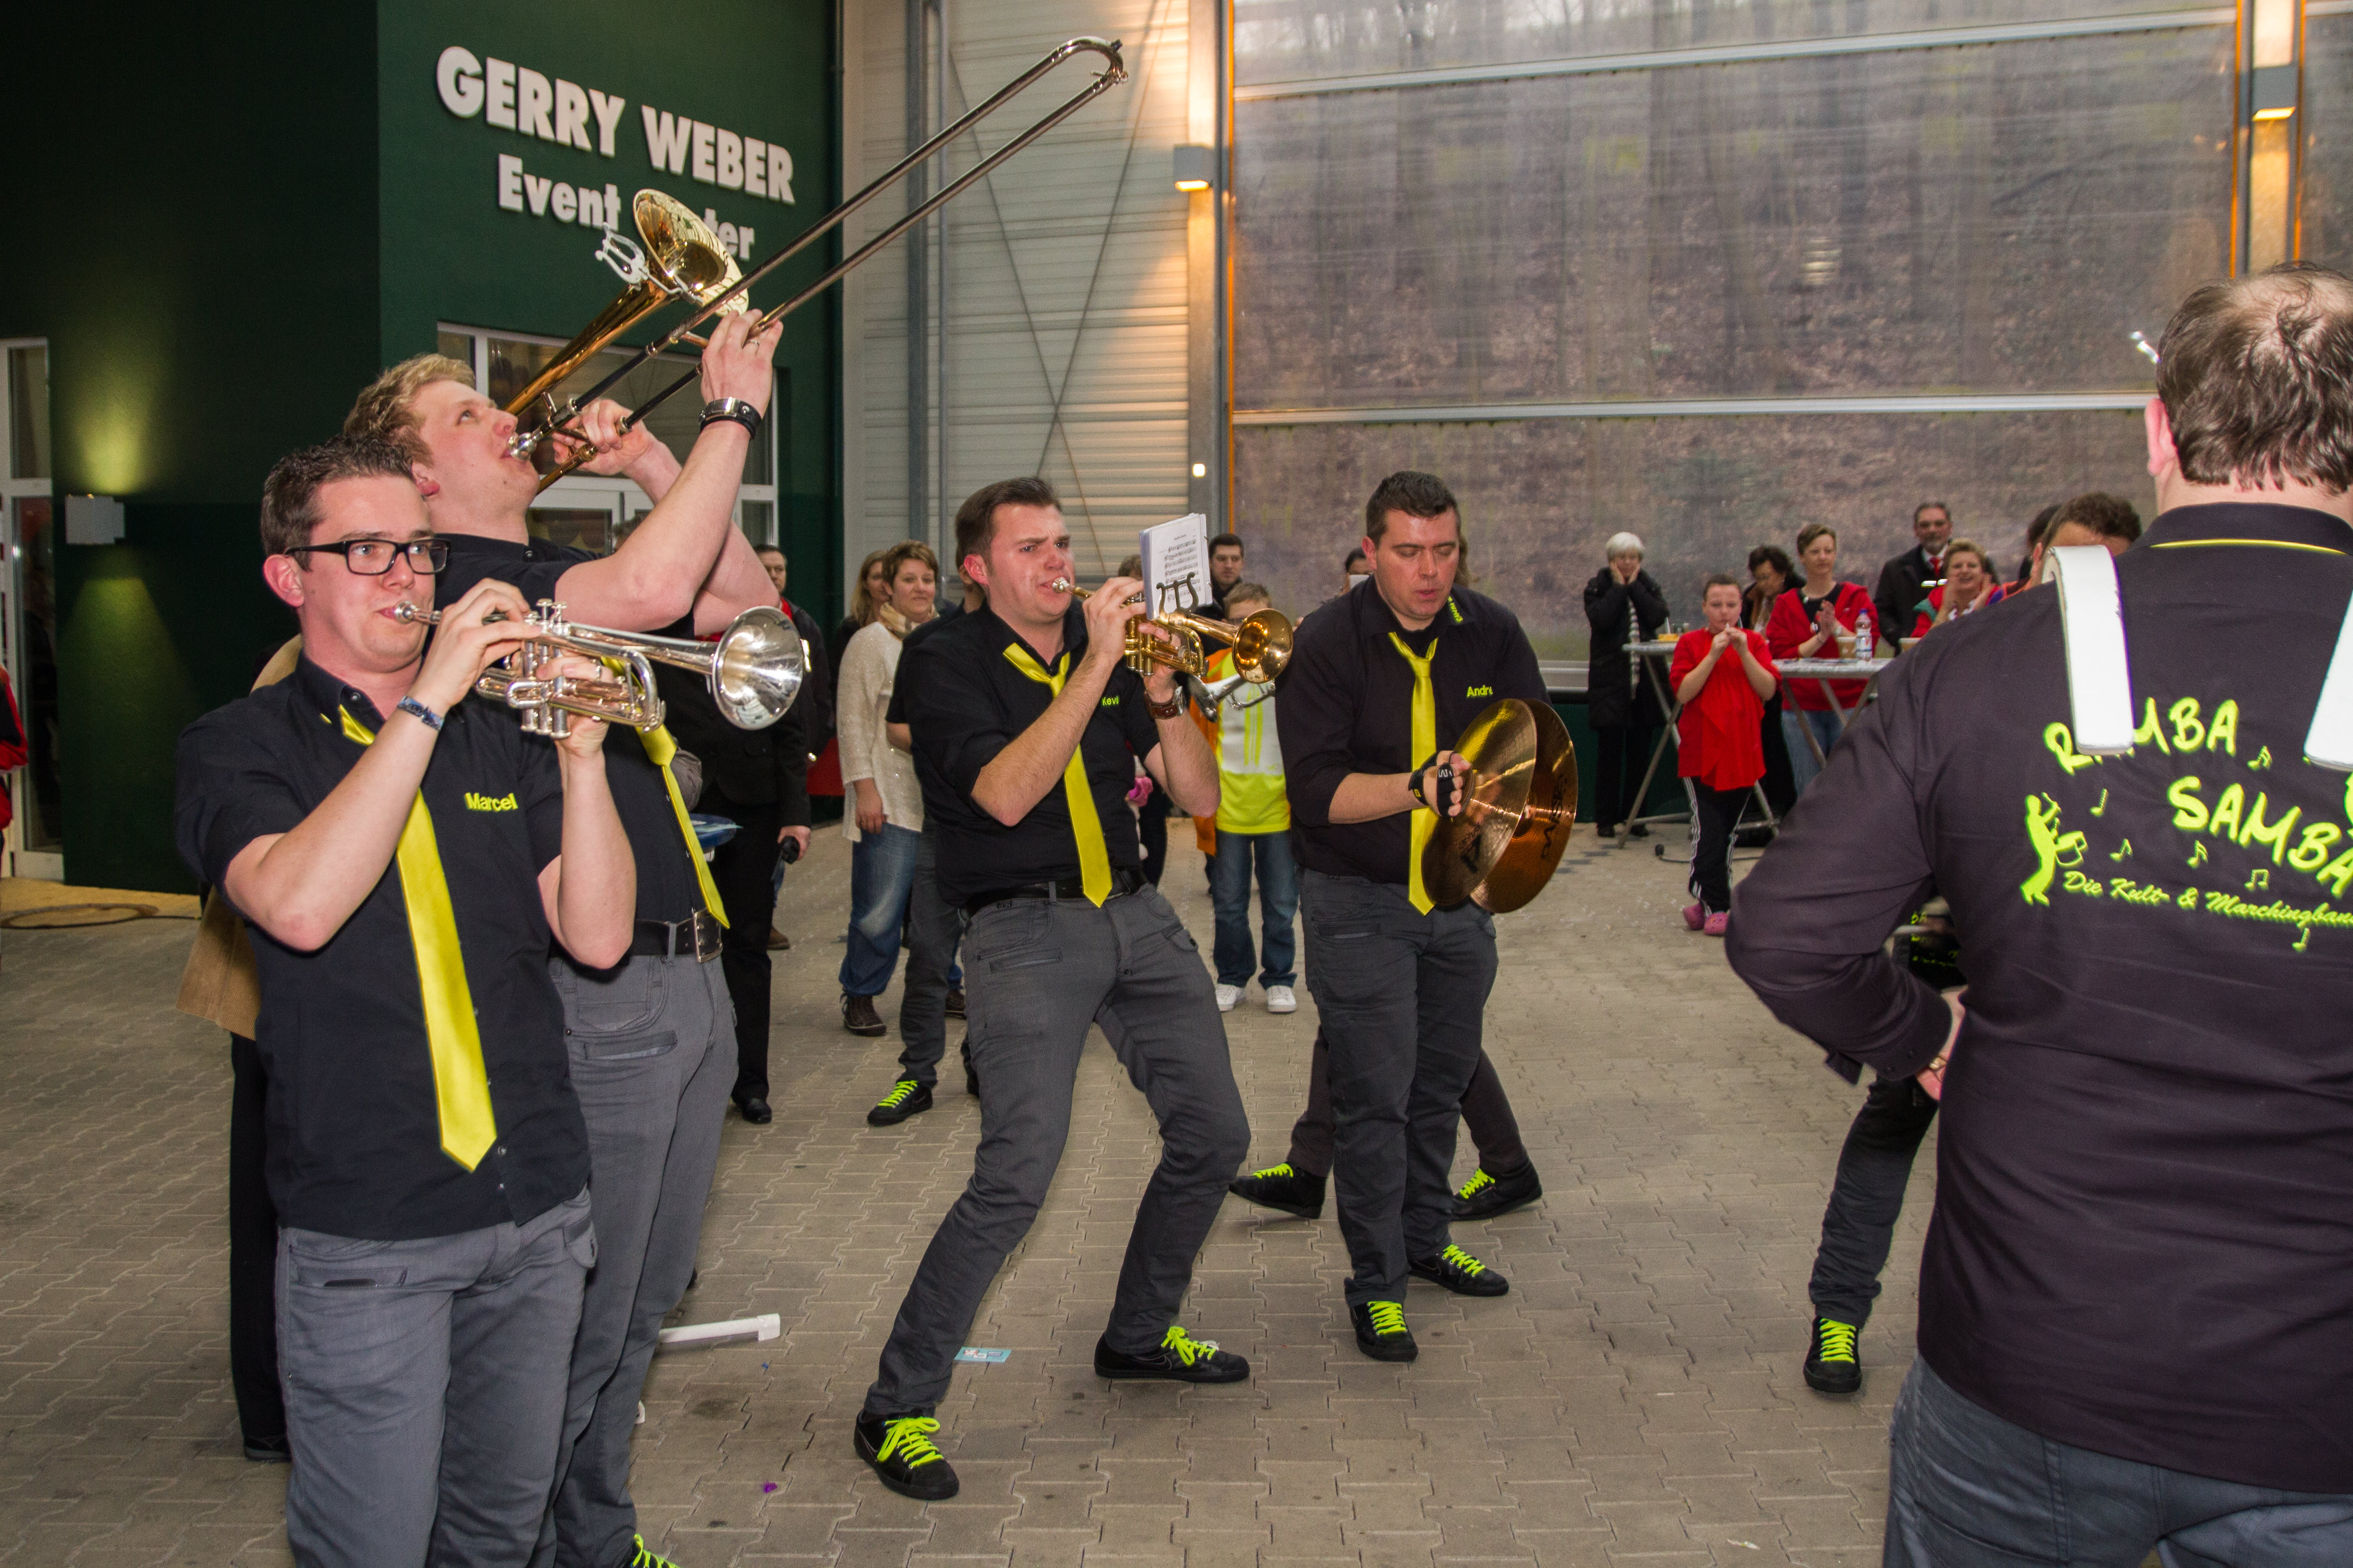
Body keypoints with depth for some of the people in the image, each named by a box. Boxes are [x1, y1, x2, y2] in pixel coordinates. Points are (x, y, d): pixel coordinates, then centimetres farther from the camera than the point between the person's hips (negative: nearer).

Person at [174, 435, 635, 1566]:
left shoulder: (501, 732, 10)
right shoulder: (242, 745, -1)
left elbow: (597, 936, 0)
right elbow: (300, 907, -23)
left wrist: (581, 756, -13)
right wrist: (426, 700, -22)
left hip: (537, 1207, 4)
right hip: (366, 1229, -4)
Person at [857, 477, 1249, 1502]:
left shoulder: (1109, 642, 12)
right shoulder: (948, 665, -3)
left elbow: (1200, 796, 8)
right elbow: (1005, 793, -21)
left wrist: (1160, 694, -9)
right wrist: (1095, 669, -21)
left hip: (1137, 916, 7)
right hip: (1026, 929, -6)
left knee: (1213, 1134, 12)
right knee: (1018, 1176, -17)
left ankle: (1139, 1333, 34)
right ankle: (897, 1409, -3)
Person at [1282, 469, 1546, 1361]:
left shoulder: (1491, 635, 0)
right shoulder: (1328, 644, -13)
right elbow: (1315, 788, -20)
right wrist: (1417, 788, -34)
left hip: (1460, 895, 5)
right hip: (1360, 902, -5)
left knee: (1443, 1080, 17)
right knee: (1376, 1095, -3)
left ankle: (1425, 1238, 36)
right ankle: (1376, 1281, 11)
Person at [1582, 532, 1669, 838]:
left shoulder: (1648, 587, 12)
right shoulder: (1597, 588, 4)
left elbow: (1658, 617, -7)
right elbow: (1601, 620, -16)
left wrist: (1634, 586, -5)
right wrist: (1620, 587, -7)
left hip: (1644, 679, 3)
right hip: (1610, 679, -3)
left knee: (1640, 751, 5)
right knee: (1610, 750, -3)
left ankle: (1633, 816, 13)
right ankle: (1605, 819, 4)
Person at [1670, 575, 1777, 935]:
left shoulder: (1753, 642, 8)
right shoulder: (1691, 642, 1)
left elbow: (1768, 690, -5)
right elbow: (1684, 692, -11)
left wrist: (1744, 652, -15)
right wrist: (1713, 655, -17)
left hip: (1742, 752, 3)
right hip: (1702, 752, -3)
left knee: (1727, 832, 9)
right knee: (1710, 832, -10)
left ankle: (1706, 902, 22)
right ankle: (1716, 908, 0)